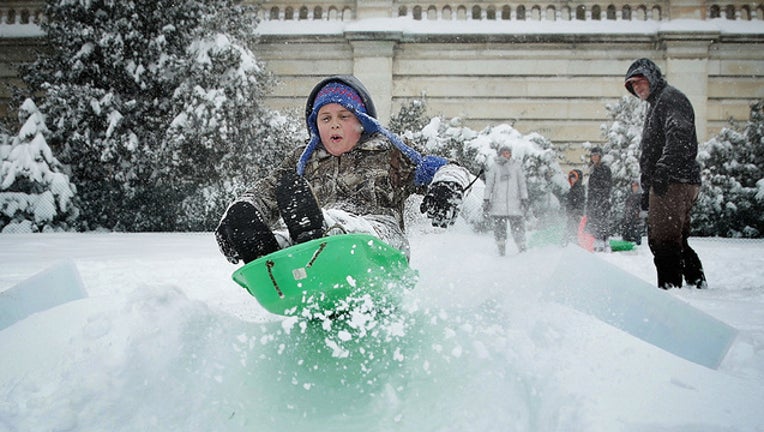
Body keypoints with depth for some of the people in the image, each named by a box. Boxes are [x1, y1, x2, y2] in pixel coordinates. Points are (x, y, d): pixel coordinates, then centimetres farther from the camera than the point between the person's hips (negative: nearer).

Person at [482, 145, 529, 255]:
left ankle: (522, 250, 7)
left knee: (518, 227, -3)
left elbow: (522, 183, 10)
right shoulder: (495, 167, 5)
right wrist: (486, 200, 0)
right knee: (499, 229, 1)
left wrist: (524, 199, 5)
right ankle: (501, 252, 10)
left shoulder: (516, 166, 7)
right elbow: (489, 184, 6)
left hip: (514, 203, 0)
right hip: (498, 203, 0)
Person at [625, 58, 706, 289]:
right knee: (677, 240, 15)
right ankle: (696, 281, 21)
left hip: (673, 182, -11)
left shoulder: (670, 97, -3)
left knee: (663, 240, -13)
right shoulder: (656, 104, 29)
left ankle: (670, 286, -14)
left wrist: (663, 170, -28)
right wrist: (647, 191, 25)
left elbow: (679, 135, -21)